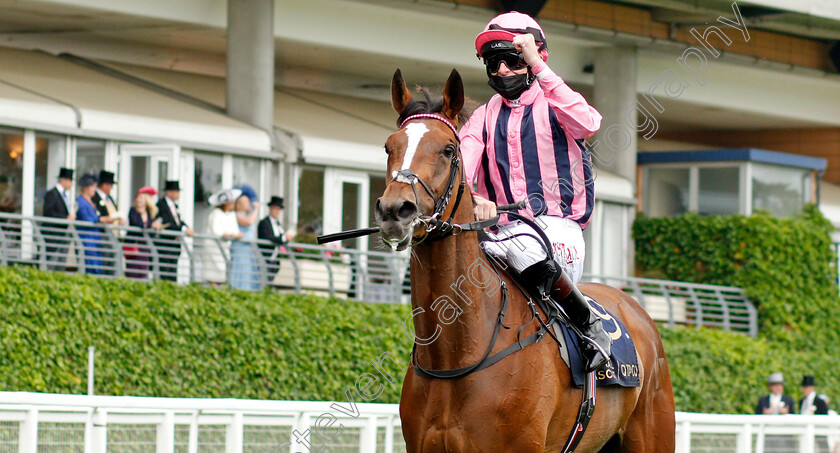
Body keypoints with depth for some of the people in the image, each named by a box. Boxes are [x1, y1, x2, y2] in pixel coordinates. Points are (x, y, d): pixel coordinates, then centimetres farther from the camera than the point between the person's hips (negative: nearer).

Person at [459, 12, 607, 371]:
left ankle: (588, 322, -18)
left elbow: (587, 123, -18)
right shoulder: (483, 119, 19)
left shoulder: (552, 106, 7)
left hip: (558, 229, -4)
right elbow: (460, 166, 0)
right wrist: (472, 198, -24)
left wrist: (537, 66, -19)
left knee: (522, 244, -38)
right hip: (501, 230, 4)